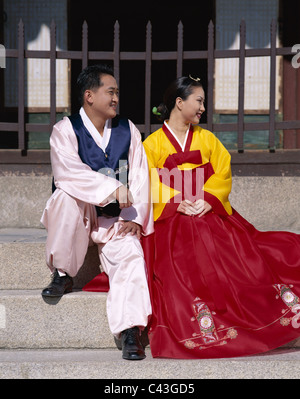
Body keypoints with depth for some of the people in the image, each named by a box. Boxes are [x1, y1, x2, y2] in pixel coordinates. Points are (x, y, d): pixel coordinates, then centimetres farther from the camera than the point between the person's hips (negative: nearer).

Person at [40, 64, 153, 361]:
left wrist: (134, 217, -10)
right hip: (77, 216, -2)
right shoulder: (65, 130, -5)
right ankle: (62, 275, -19)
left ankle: (130, 333, -33)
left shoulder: (128, 130, 8)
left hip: (115, 220, 2)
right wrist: (112, 188, -31)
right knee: (67, 195, -35)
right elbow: (68, 172, -22)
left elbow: (140, 177, 4)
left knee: (131, 253, -27)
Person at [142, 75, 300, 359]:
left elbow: (223, 175, 10)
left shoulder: (207, 139, 21)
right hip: (171, 220, -3)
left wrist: (208, 200, -9)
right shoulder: (152, 144, 10)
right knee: (181, 261, -31)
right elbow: (149, 187, 0)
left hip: (212, 215, 4)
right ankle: (201, 328, -37)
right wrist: (178, 203, -16)